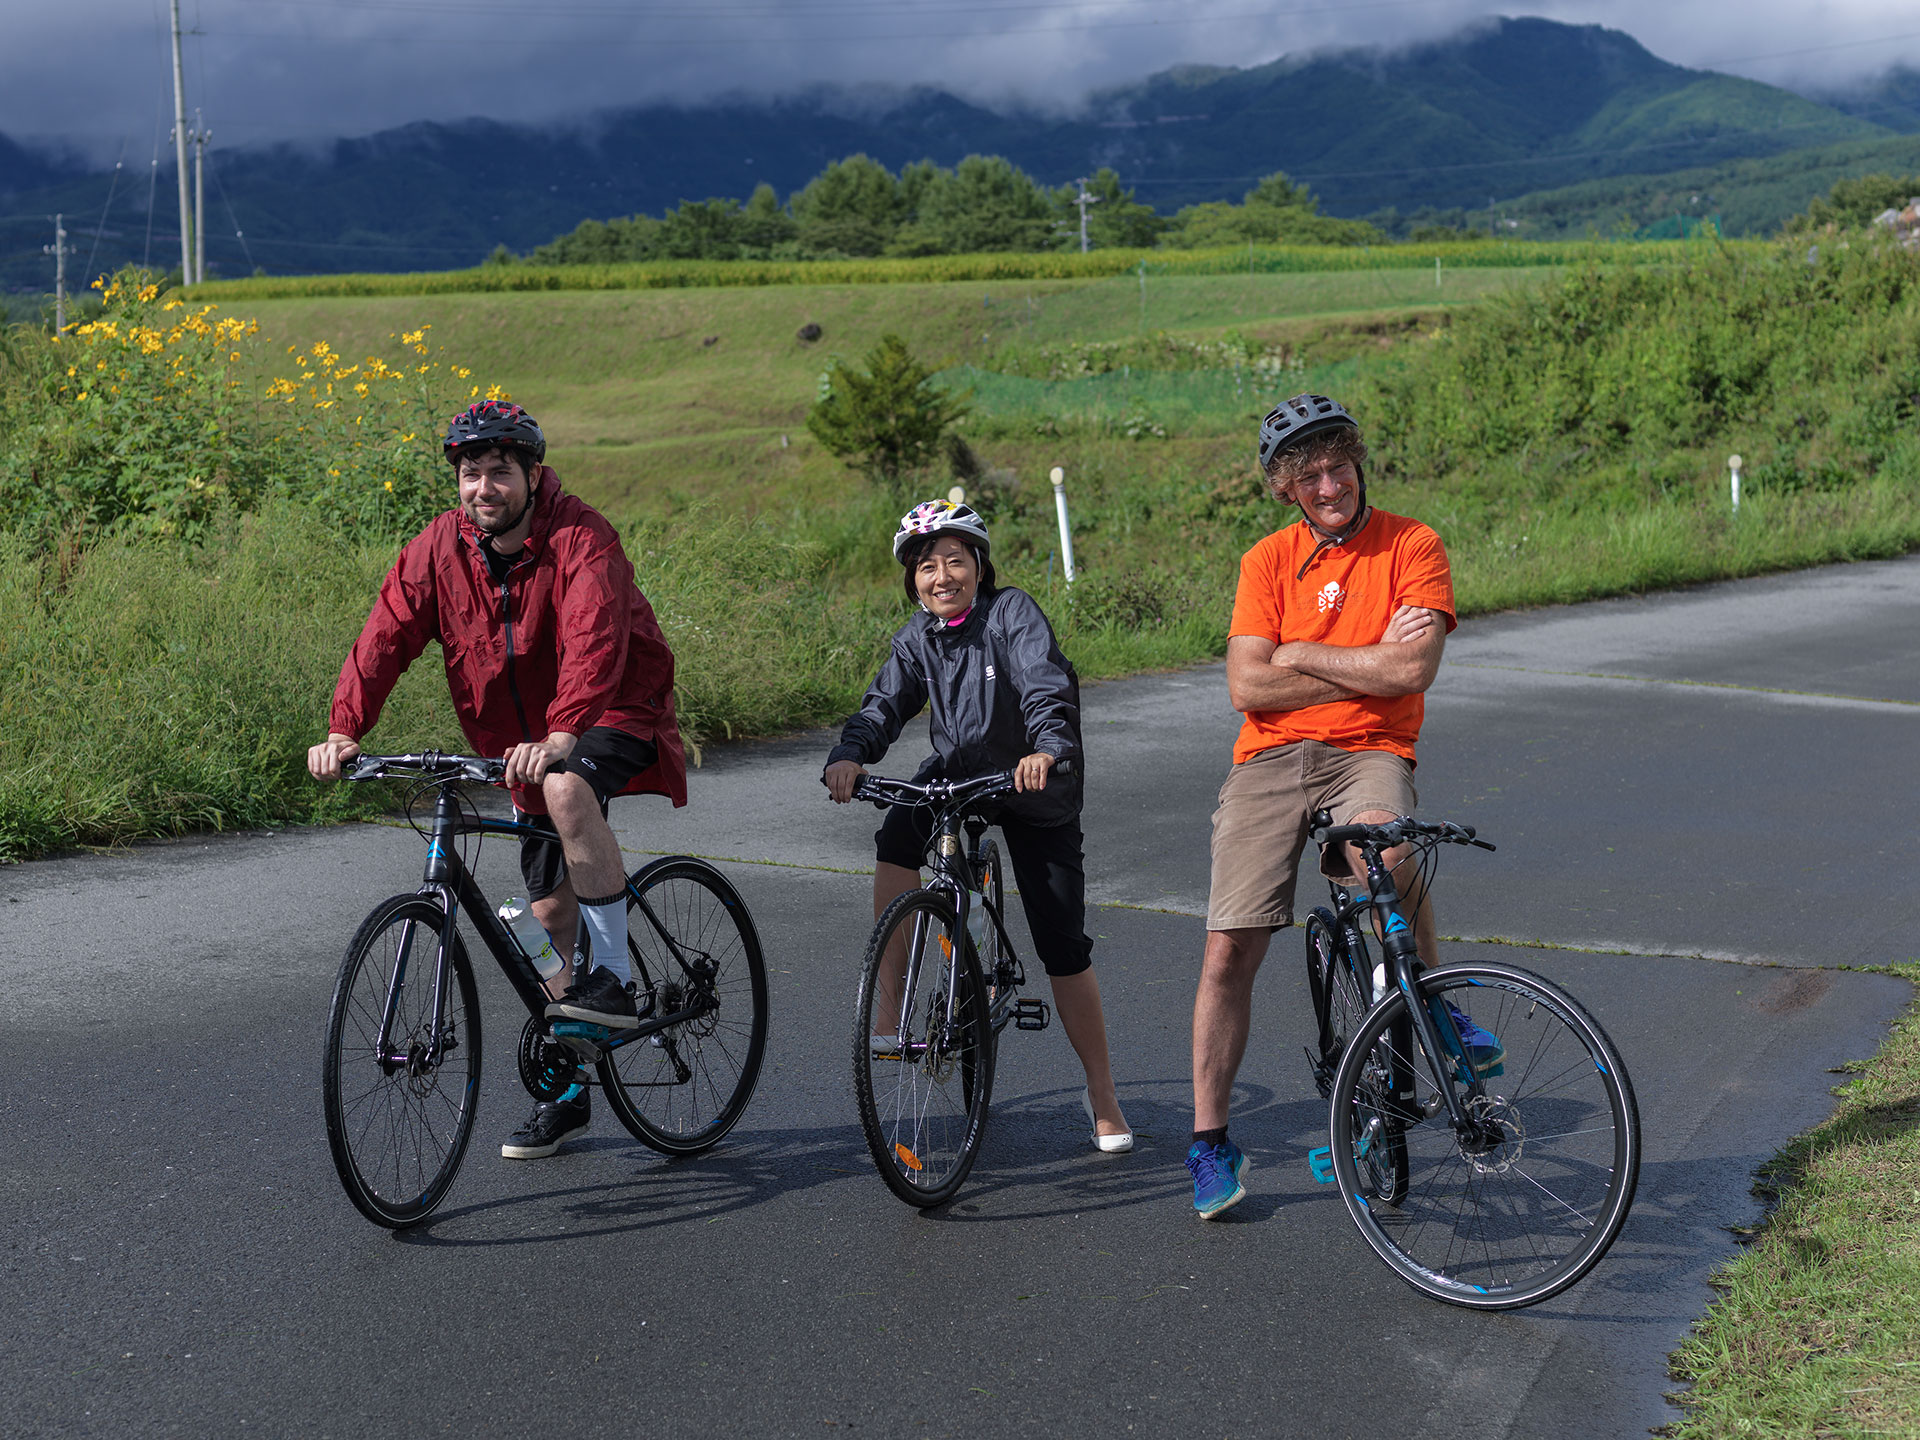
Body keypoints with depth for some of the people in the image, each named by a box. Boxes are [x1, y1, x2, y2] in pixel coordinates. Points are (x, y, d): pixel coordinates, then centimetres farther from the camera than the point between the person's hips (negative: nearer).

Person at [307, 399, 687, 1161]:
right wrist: (342, 731, -30)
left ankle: (614, 978, -28)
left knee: (569, 788, -39)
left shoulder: (580, 539, -24)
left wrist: (560, 737, -54)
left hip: (614, 710, -5)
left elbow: (594, 641, -38)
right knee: (549, 911, 8)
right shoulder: (439, 548, -8)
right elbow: (386, 634, -15)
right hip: (523, 737, 6)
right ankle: (565, 1092, 21)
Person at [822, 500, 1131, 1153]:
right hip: (955, 773, 4)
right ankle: (889, 1011, -20)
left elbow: (1046, 686, -31)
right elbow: (885, 704, -13)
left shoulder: (1013, 613, -17)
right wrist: (849, 755, -34)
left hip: (1034, 784, -4)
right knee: (895, 840, -28)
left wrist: (1047, 747, -51)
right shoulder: (917, 639, -3)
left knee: (1064, 951, -4)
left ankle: (1102, 1096, 11)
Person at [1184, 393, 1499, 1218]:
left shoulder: (1412, 546, 0)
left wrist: (1300, 654, -6)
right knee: (1229, 950, -4)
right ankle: (1210, 1141, 10)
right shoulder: (1268, 561, 7)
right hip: (1271, 758, 2)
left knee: (1386, 848, -37)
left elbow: (1412, 669, -14)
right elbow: (1248, 687, -4)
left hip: (1368, 753, -2)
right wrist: (1367, 665, -8)